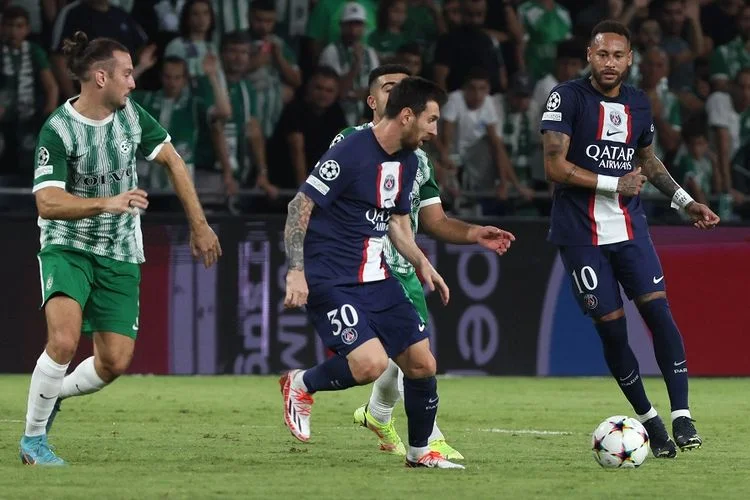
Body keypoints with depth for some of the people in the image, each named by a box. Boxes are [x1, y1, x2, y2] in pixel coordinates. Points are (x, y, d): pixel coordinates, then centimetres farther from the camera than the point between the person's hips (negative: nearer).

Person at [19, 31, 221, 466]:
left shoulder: (131, 114, -2)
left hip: (120, 254, 5)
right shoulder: (58, 130, -18)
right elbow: (48, 202, -27)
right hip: (67, 247, -5)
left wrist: (199, 225, 10)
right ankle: (34, 440, -8)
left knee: (116, 362, -3)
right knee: (64, 340, -26)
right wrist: (107, 203, -40)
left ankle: (54, 394, 28)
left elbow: (172, 160, 11)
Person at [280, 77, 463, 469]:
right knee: (371, 364, -24)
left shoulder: (408, 161, 11)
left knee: (422, 364, 3)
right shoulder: (350, 153, -17)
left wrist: (421, 263, 10)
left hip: (376, 280, 8)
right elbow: (300, 206, -16)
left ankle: (420, 451, 23)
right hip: (331, 283, -8)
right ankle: (300, 385, 4)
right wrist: (296, 271, -23)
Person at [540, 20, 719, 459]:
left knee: (659, 311, -12)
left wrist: (685, 201, 17)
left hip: (630, 227, 4)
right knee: (611, 327, -3)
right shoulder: (568, 97, -7)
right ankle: (647, 418, 13)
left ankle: (681, 417, -13)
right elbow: (555, 167, -14)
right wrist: (615, 184, -12)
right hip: (580, 233, -4)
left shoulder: (638, 103, 10)